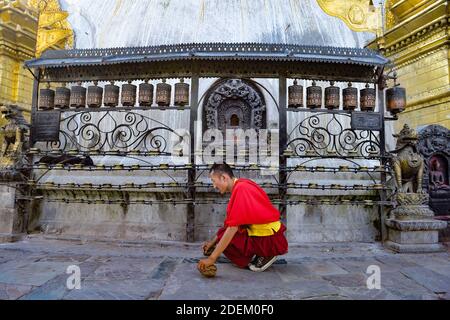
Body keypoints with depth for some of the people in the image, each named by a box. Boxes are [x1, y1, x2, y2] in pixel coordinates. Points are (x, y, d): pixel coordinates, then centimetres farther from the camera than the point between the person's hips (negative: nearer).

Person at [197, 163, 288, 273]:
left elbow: (232, 227, -27)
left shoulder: (240, 189, -22)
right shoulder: (242, 185, 7)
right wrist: (213, 242, 16)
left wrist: (212, 258, -24)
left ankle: (264, 256, -4)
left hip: (267, 239, -9)